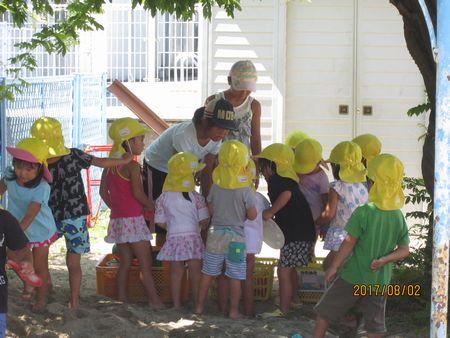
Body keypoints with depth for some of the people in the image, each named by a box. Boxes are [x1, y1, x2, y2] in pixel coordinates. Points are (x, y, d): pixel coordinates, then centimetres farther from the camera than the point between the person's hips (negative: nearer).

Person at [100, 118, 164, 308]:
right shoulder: (132, 166, -13)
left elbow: (103, 192, 13)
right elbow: (138, 193, -17)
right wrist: (151, 206, -3)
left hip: (117, 219, 8)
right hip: (133, 219, -8)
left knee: (125, 262, 13)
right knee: (145, 264, -3)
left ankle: (122, 299, 12)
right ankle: (154, 300, -2)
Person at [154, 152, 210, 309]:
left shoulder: (164, 198, 0)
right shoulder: (196, 197, -7)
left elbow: (160, 222, 4)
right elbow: (204, 221, -6)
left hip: (173, 237, 2)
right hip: (192, 237, -2)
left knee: (176, 272, 9)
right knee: (195, 272, 7)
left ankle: (176, 303, 14)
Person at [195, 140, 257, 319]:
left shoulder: (216, 185, -2)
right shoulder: (245, 189, -12)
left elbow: (211, 209, 6)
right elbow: (252, 215, -9)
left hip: (216, 234, 3)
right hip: (236, 236, -3)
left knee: (208, 273, 12)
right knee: (235, 277, 4)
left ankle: (199, 306, 19)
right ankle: (234, 310, 8)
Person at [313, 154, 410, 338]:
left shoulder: (364, 212, -17)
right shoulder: (399, 217, -1)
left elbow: (349, 243, -13)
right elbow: (404, 250, 1)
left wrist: (333, 267, -4)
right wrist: (384, 259, -9)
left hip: (352, 276, -4)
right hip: (380, 281, 4)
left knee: (324, 312, 13)